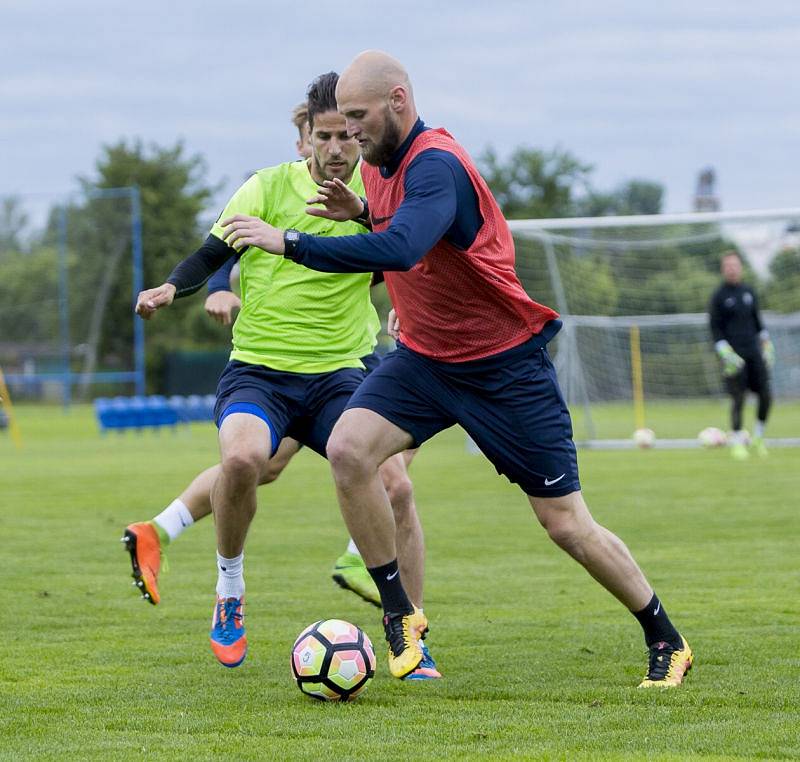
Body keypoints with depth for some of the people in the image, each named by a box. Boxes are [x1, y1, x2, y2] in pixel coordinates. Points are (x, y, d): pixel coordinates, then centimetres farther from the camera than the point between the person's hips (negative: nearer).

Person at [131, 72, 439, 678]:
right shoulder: (269, 188, -2)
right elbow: (213, 255, 2)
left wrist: (362, 212, -25)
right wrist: (172, 288, -18)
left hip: (339, 374, 2)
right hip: (258, 371, -2)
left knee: (395, 486, -18)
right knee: (243, 456, -34)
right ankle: (230, 589, -6)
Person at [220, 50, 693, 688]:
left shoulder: (436, 164, -26)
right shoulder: (380, 165, 1)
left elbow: (400, 249, -44)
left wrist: (288, 242, -41)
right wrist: (360, 211, 0)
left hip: (505, 365, -7)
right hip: (424, 358, 7)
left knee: (567, 525, -2)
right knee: (348, 449, -19)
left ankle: (667, 643, 17)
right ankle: (400, 613, -7)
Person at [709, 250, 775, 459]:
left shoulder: (749, 291, 13)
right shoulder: (719, 296, -1)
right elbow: (715, 328, -3)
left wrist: (766, 345, 15)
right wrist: (726, 353, -13)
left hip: (754, 352, 5)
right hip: (733, 355, -5)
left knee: (766, 396, -2)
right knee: (738, 399, -8)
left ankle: (758, 437, 16)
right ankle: (737, 443, 4)